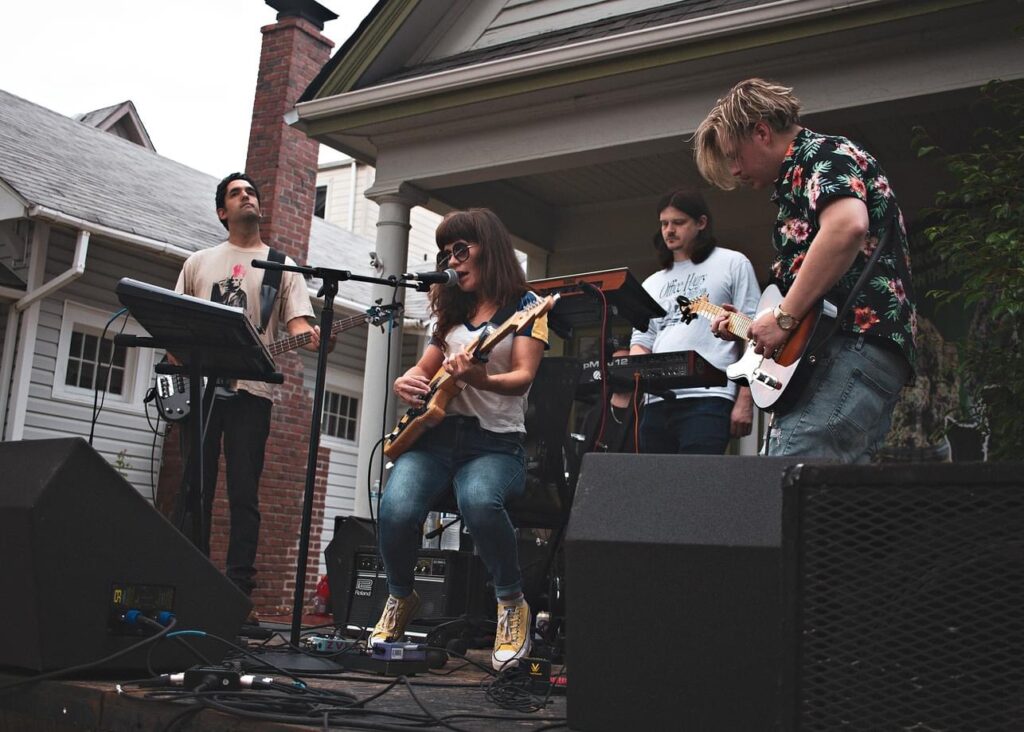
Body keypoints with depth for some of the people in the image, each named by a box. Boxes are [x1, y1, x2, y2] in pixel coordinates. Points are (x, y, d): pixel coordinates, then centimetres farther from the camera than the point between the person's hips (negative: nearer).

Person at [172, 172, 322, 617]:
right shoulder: (198, 262, 18)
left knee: (244, 496, -4)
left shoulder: (282, 266, 12)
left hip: (250, 390, -2)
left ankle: (239, 593, -2)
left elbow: (297, 321, 0)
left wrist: (309, 337, -23)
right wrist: (179, 364, -2)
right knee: (195, 492, 2)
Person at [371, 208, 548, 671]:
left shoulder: (523, 305, 4)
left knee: (479, 500, -39)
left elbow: (523, 377, -9)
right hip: (436, 431, 4)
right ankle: (400, 598, 4)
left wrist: (479, 379, -31)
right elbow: (424, 370, 27)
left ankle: (512, 605, -13)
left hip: (496, 441, -4)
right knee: (397, 509, -27)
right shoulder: (450, 311, 22)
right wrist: (406, 383, 2)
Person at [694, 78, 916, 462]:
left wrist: (784, 316, -19)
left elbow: (847, 227, -22)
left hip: (856, 344, -11)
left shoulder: (825, 153, 0)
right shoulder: (797, 181, 30)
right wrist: (747, 326, 23)